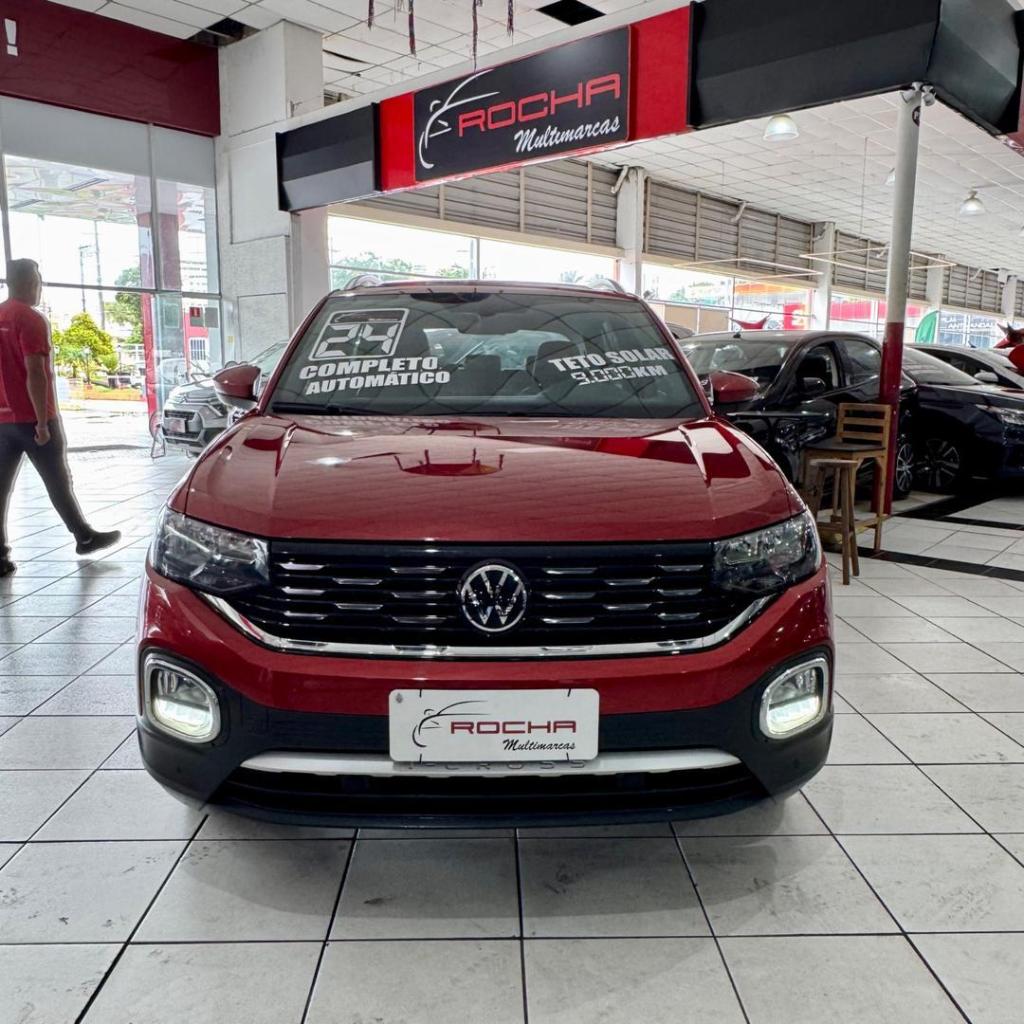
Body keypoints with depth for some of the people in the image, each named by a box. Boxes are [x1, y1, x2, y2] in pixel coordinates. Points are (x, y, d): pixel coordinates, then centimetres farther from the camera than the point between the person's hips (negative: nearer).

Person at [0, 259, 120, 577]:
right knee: (58, 481, 6)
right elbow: (35, 374, -20)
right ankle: (85, 537, 20)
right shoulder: (31, 319, -13)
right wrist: (42, 421, -19)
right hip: (30, 419, -7)